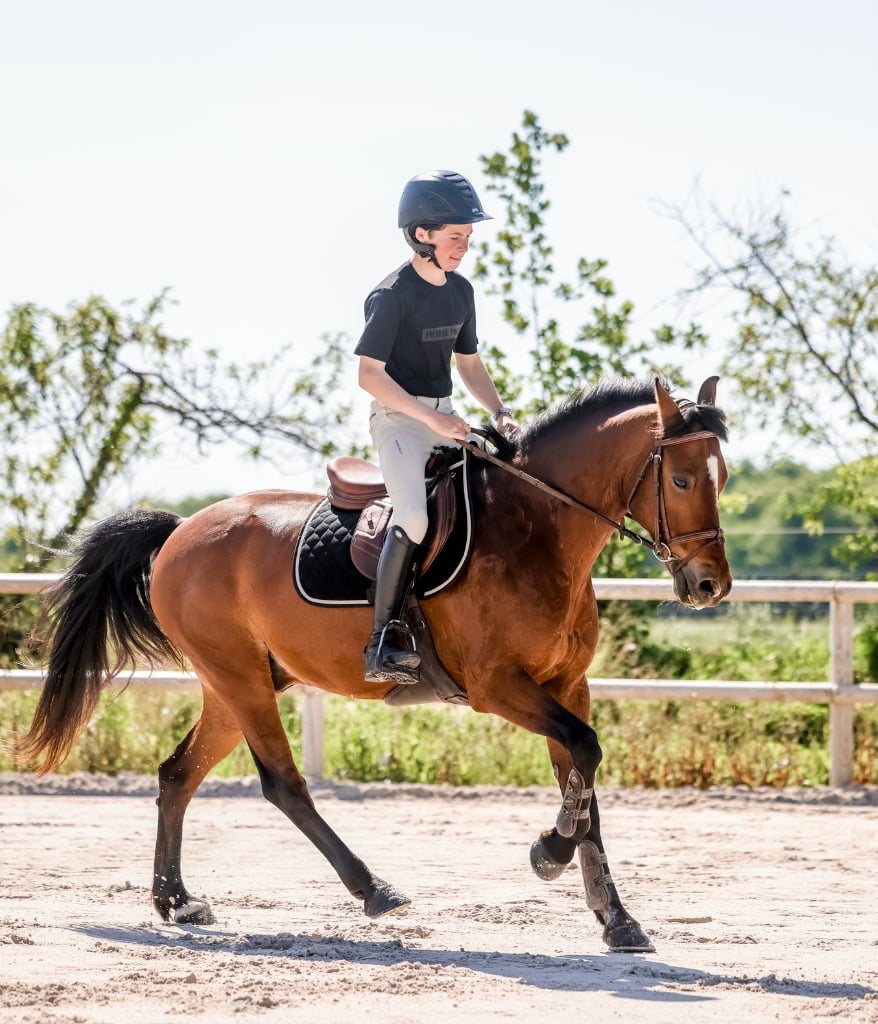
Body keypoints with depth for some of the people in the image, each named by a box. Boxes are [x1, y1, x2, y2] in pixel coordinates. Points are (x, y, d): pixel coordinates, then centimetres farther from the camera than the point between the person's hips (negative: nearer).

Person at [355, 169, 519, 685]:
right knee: (414, 516, -28)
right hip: (399, 417, -8)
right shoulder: (392, 295, -13)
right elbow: (370, 374, -16)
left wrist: (500, 413, 2)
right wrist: (431, 418, -22)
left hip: (445, 418, 8)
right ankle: (383, 642, -26)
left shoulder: (460, 291, 10)